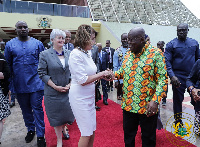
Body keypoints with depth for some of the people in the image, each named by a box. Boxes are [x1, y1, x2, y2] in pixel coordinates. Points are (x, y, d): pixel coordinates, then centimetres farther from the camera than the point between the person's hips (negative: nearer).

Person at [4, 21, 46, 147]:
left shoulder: (37, 43, 1)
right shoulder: (10, 44, 4)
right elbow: (7, 64, 7)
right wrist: (12, 79, 3)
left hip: (36, 83, -2)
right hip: (20, 85, 2)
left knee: (37, 109, 3)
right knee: (25, 109, 16)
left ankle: (40, 135, 14)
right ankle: (30, 130, 36)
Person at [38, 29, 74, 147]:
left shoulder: (69, 53, 4)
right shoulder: (45, 55, -6)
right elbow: (42, 73, -9)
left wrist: (70, 84, -6)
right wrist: (55, 86, -14)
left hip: (68, 90, 3)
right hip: (53, 92, -3)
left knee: (67, 113, 15)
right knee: (56, 116, 9)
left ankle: (63, 128, 49)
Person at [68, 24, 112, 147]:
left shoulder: (87, 53, 9)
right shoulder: (76, 54, -17)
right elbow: (82, 80, -22)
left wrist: (102, 76, 1)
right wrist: (101, 74, -14)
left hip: (90, 96, 8)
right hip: (80, 97, -8)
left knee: (92, 130, 18)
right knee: (87, 133, 3)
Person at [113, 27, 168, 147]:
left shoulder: (155, 53, -9)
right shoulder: (129, 53, 8)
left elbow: (162, 78, -12)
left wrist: (155, 100, -22)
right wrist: (114, 74, -3)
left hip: (147, 106, -4)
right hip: (128, 105, 5)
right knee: (128, 136, 20)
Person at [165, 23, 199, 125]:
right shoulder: (171, 44, -1)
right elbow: (167, 61, -8)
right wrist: (172, 76, -20)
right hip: (178, 77, -3)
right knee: (178, 100, 6)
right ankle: (178, 123, 23)